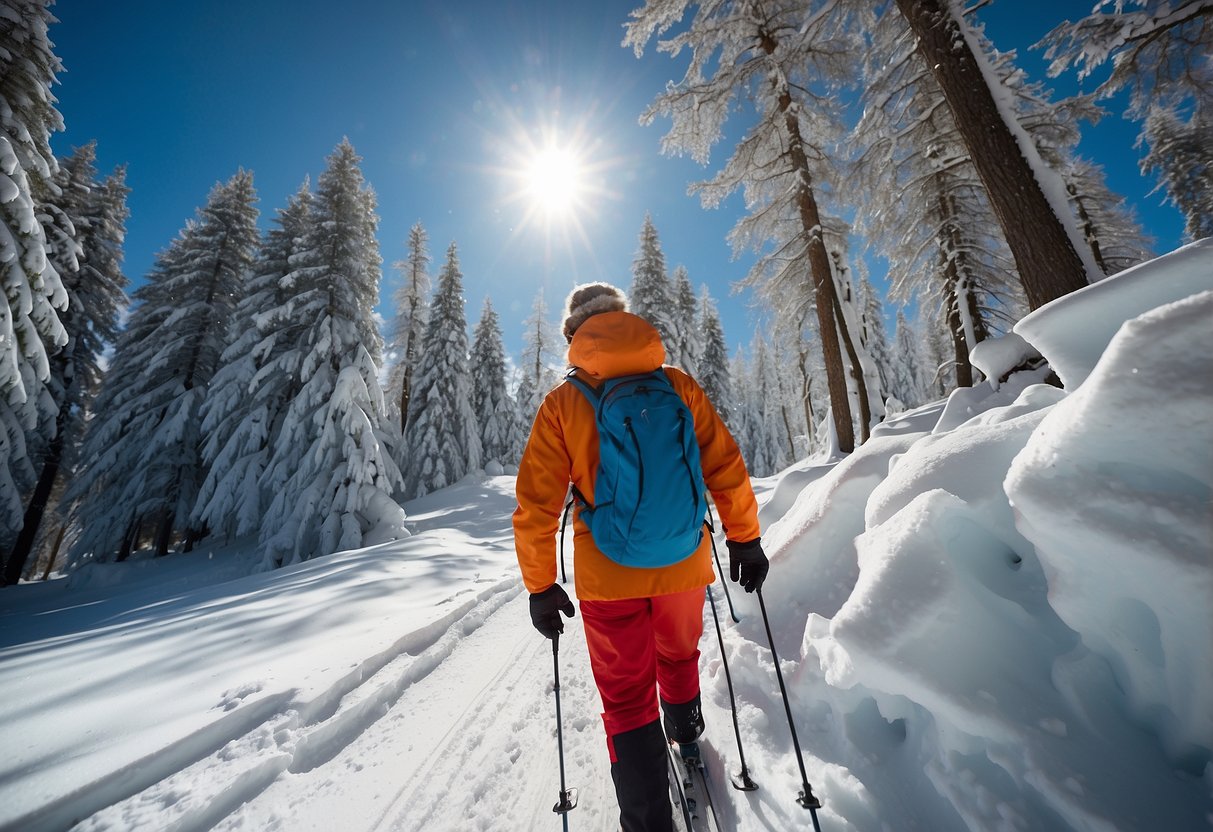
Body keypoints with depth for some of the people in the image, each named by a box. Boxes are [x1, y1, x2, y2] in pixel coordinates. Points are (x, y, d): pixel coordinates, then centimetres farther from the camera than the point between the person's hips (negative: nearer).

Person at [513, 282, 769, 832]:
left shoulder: (561, 404, -9)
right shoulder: (677, 384, -6)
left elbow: (535, 504, -9)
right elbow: (726, 467, -5)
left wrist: (540, 586, 1)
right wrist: (744, 538, 7)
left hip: (606, 578, -2)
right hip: (683, 565, 3)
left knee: (626, 698, 18)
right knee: (678, 654, 32)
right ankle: (685, 732, 59)